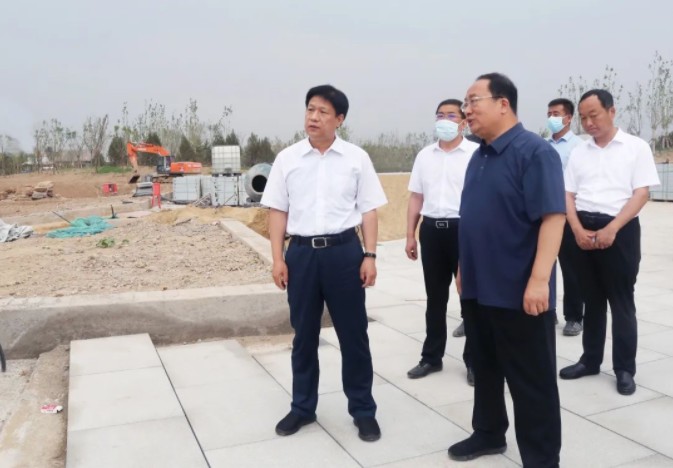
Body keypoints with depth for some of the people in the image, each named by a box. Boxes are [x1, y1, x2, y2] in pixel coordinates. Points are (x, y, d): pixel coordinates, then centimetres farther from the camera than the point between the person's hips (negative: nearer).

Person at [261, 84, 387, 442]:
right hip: (302, 252, 2)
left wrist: (370, 256, -5)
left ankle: (363, 410, 23)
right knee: (304, 335, 13)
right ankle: (302, 407, 30)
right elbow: (278, 211, 5)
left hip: (344, 251, -1)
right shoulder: (287, 158, 4)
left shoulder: (356, 158, 1)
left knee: (353, 334, 7)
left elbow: (369, 210, 2)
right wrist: (278, 259, -1)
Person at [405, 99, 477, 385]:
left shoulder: (476, 153, -4)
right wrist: (410, 235, 8)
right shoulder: (424, 156, 10)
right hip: (431, 230, 4)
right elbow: (416, 197, 12)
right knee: (435, 298, 13)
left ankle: (473, 360, 19)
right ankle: (432, 356, 25)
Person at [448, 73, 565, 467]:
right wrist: (464, 269, 18)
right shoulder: (480, 156, 11)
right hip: (478, 287, 8)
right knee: (485, 368, 20)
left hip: (518, 291, -8)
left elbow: (553, 216, -21)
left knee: (531, 379, 6)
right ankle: (489, 434, 39)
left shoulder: (534, 152, -14)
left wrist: (539, 279, -27)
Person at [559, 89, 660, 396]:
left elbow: (642, 193, -7)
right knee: (592, 300, 12)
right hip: (584, 231, 4)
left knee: (621, 301, 3)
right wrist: (578, 230, -8)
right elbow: (568, 195, 8)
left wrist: (612, 229, -16)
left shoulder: (636, 147, 0)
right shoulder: (579, 152, 11)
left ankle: (625, 369, 14)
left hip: (619, 230, -3)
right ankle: (590, 360, 24)